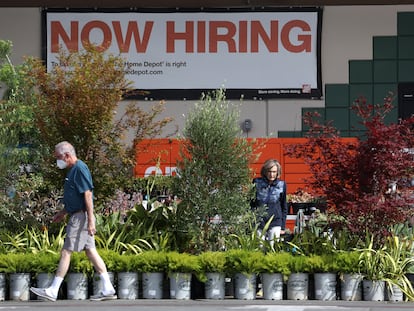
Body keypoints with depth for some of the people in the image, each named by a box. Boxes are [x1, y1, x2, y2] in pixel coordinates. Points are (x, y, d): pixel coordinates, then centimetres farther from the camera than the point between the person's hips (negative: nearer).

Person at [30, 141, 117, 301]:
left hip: (80, 217, -10)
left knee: (66, 252, -7)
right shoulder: (73, 170, 16)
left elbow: (88, 195, -21)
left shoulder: (80, 168, -15)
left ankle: (53, 291, -5)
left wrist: (91, 220, -24)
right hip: (76, 215, 10)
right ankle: (108, 289, 7)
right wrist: (63, 212, 28)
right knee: (90, 251, 8)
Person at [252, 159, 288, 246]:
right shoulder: (257, 183, -1)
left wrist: (283, 227, 7)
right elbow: (250, 203, 6)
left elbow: (284, 207, 9)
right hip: (258, 223, 0)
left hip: (275, 223, 0)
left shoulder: (281, 185, 2)